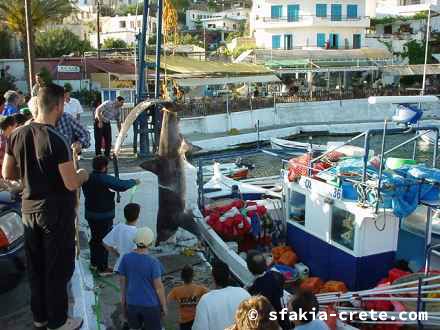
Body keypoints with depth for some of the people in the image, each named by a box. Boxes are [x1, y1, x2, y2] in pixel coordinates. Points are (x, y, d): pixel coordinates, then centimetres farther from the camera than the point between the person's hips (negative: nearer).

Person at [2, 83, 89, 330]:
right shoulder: (57, 141, -22)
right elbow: (71, 184, -21)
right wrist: (83, 175, -1)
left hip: (29, 210, 7)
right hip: (56, 213, -6)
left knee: (36, 267, 19)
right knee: (58, 269, 9)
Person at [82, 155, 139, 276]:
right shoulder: (106, 179, -22)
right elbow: (122, 185, -23)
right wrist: (134, 182, -5)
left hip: (90, 214, 7)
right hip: (104, 216, -7)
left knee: (95, 238, 21)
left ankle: (94, 263, 34)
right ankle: (102, 268, 10)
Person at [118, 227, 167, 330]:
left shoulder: (126, 258, -11)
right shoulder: (153, 262, -22)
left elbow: (122, 280, -1)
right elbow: (158, 286, -17)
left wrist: (123, 298, 15)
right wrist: (164, 306, -3)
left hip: (132, 303, 4)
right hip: (151, 304, -4)